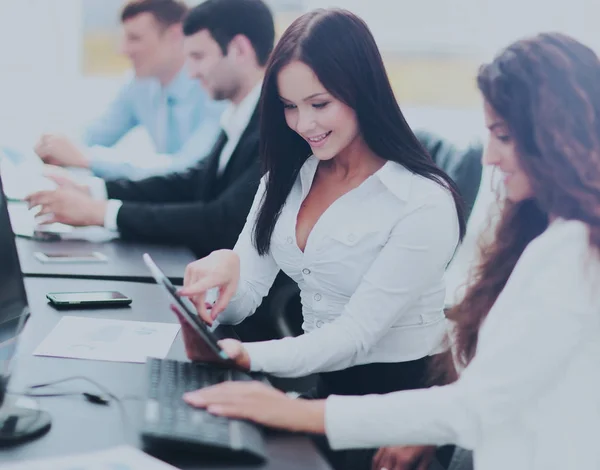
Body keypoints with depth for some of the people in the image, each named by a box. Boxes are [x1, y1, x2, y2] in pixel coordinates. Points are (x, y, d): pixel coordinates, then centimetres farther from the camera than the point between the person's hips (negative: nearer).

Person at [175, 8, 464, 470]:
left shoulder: (423, 204, -15)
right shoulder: (288, 176, 5)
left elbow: (356, 334, -19)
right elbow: (242, 300, 1)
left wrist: (248, 357, -34)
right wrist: (223, 270, -23)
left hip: (398, 396, -6)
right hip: (316, 384, 6)